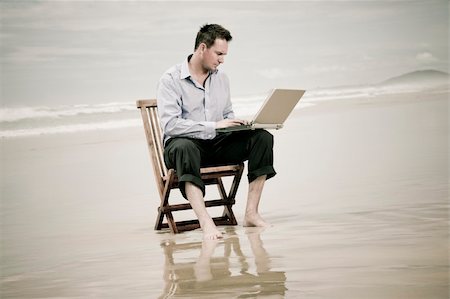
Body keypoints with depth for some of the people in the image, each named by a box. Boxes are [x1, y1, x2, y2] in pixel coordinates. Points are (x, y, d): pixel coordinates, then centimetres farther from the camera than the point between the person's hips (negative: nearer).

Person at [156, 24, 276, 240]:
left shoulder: (221, 78, 14)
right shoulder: (171, 80, -8)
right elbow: (170, 125, -20)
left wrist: (238, 124, -3)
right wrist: (213, 126, -26)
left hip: (216, 144, 6)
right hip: (186, 143, -6)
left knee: (262, 137, -16)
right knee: (184, 147, -41)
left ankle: (251, 213, -19)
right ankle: (205, 222, -49)